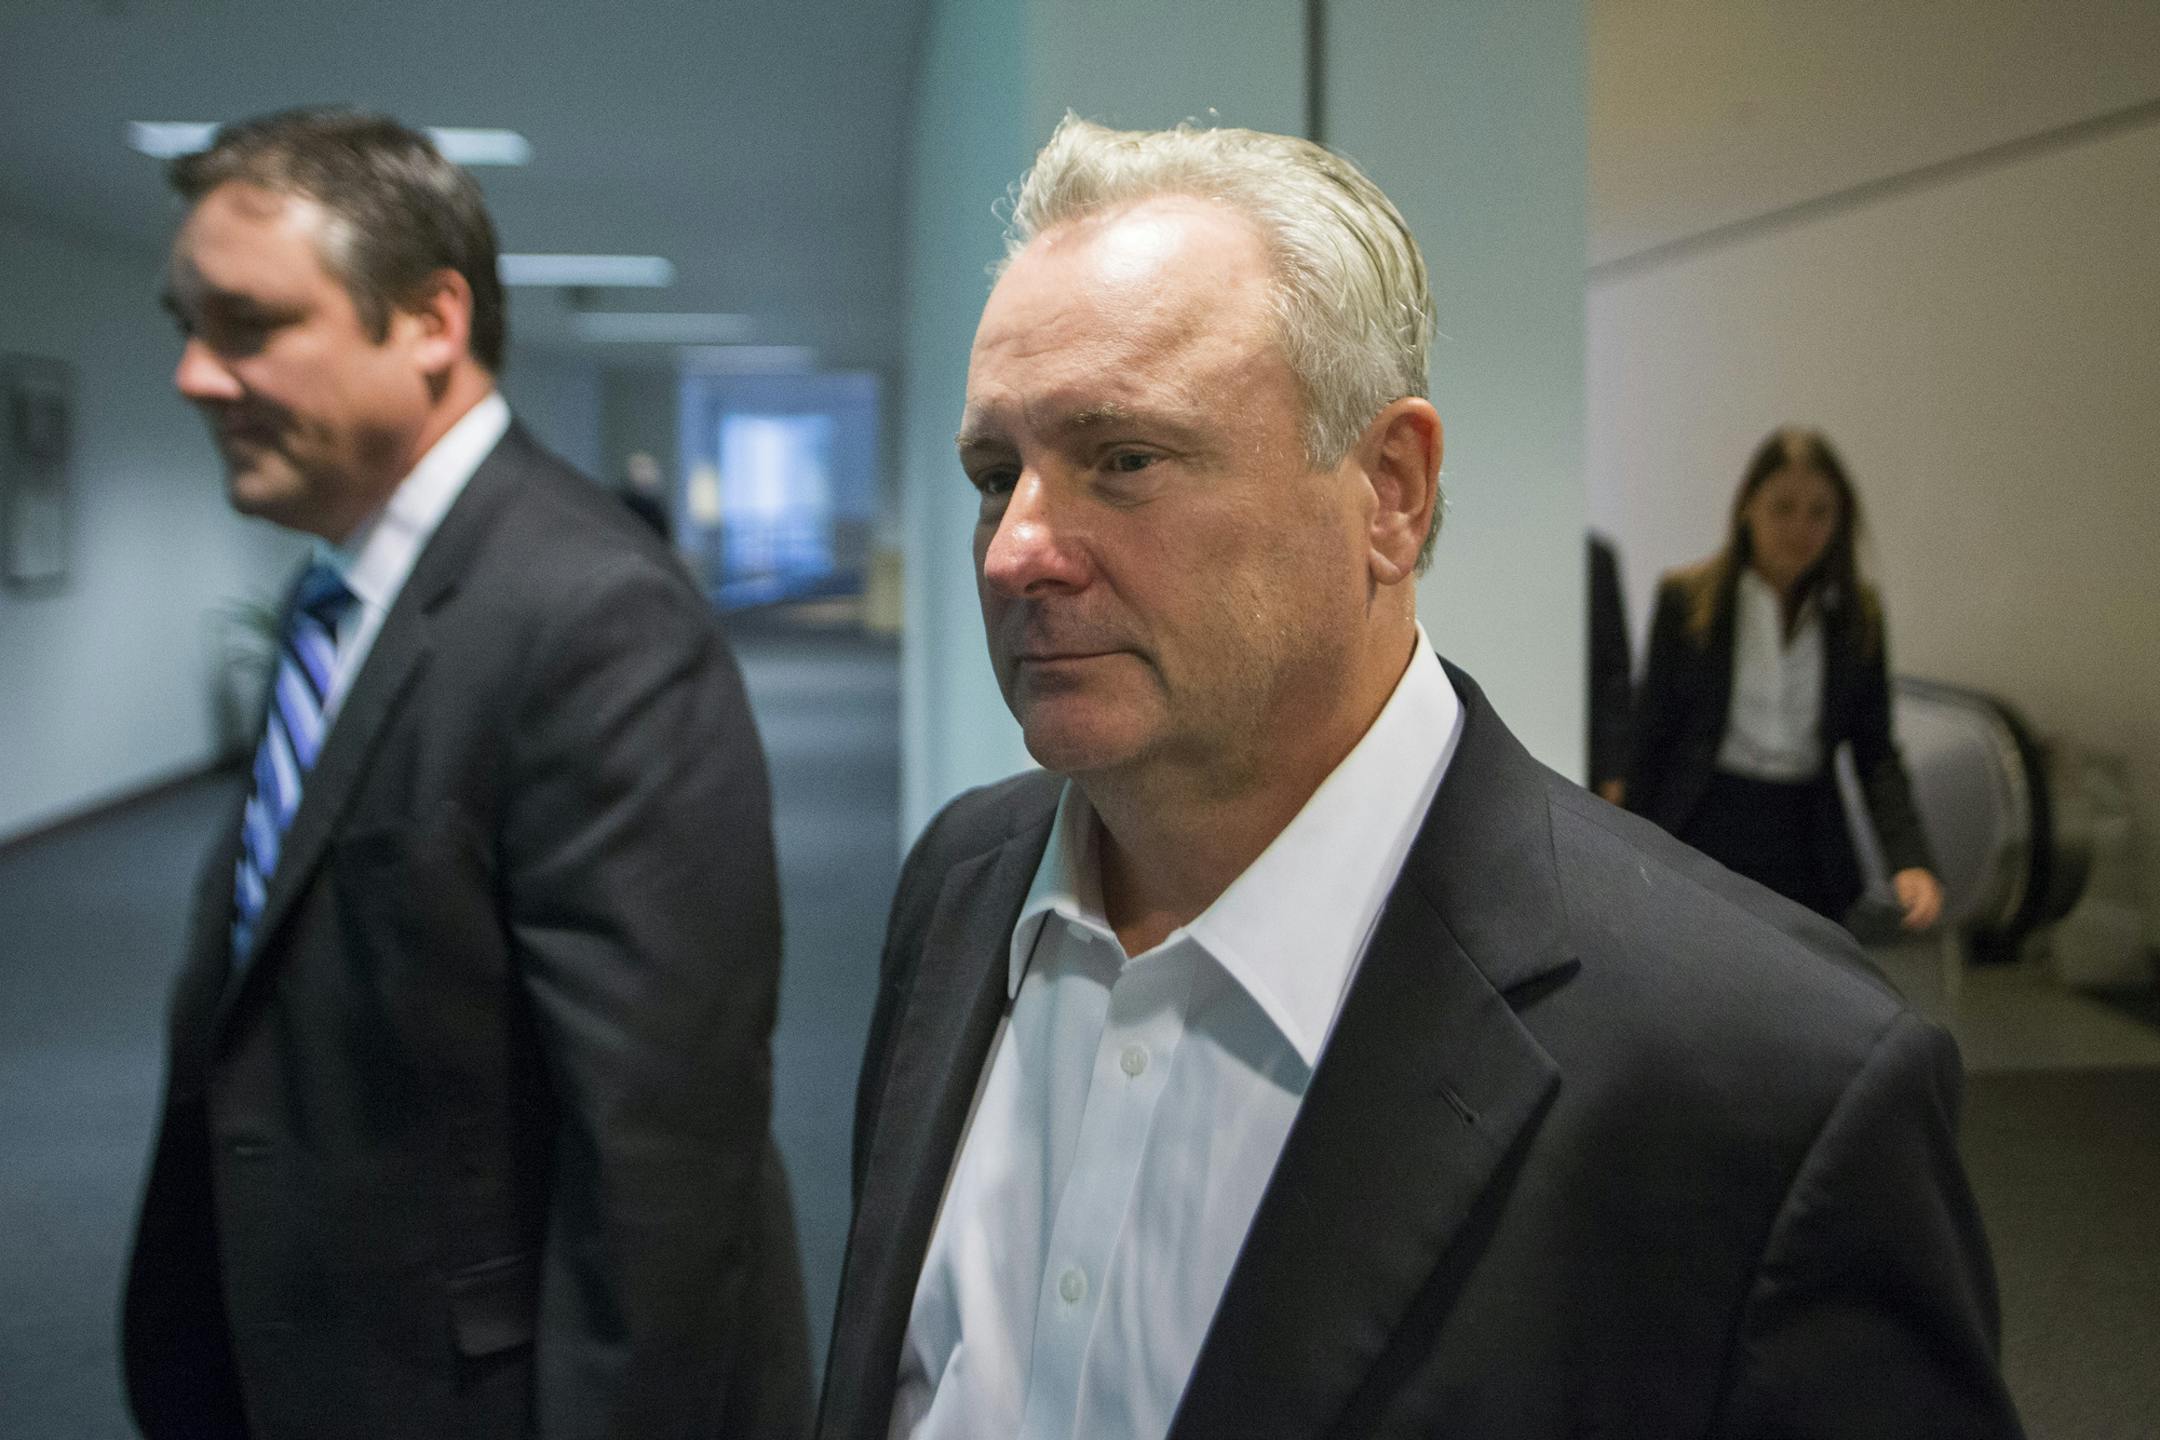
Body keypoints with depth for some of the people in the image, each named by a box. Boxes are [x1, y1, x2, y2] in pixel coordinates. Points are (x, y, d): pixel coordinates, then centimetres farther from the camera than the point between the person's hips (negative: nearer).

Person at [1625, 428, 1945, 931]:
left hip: (1808, 852, 3)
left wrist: (1909, 861, -11)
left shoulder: (1858, 615, 4)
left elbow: (1876, 754, 3)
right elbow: (1651, 738, 0)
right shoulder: (1687, 598, -2)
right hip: (1705, 842, -2)